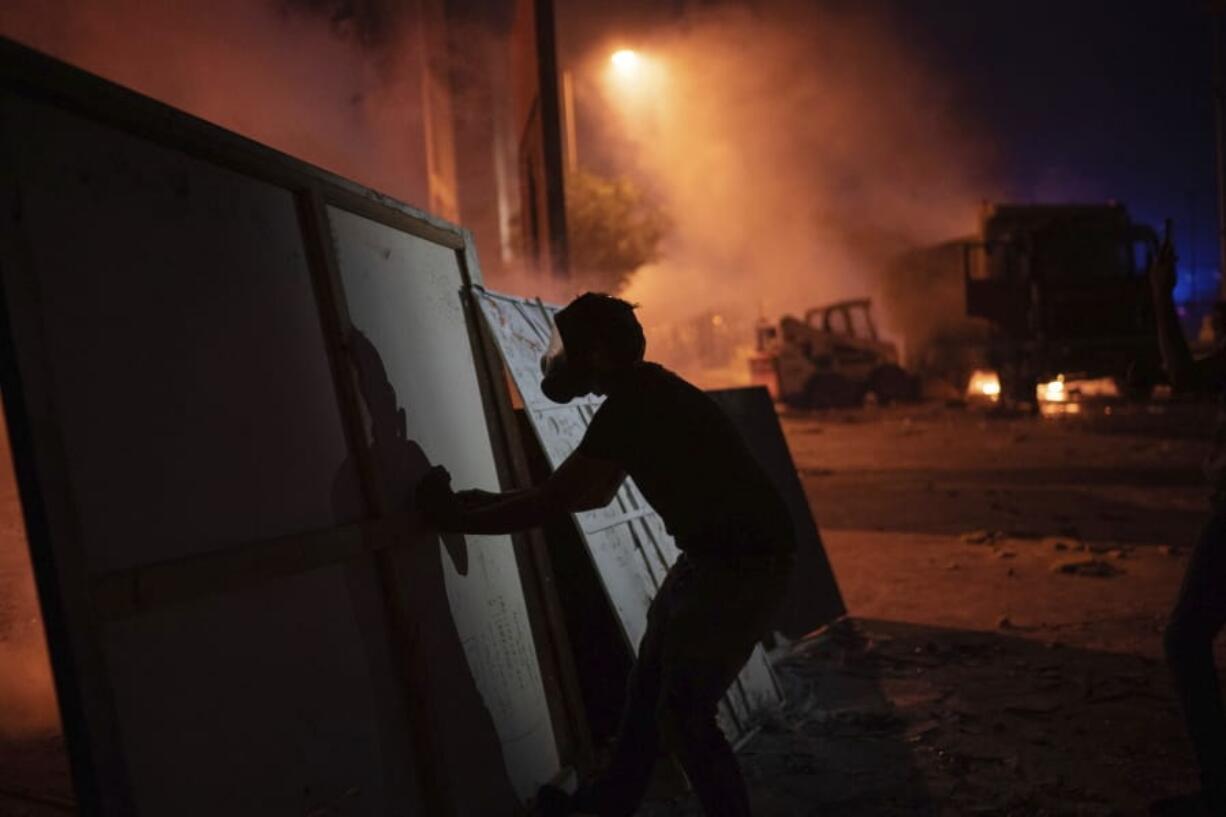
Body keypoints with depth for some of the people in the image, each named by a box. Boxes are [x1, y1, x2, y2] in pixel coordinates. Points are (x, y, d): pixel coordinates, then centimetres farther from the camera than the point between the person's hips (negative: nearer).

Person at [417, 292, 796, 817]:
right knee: (649, 681, 18)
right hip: (712, 555, 10)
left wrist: (457, 518, -8)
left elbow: (552, 502, -21)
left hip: (745, 565, -10)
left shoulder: (633, 406, -22)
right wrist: (491, 503, 15)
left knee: (683, 713, -4)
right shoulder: (640, 396, 9)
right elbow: (595, 493, 18)